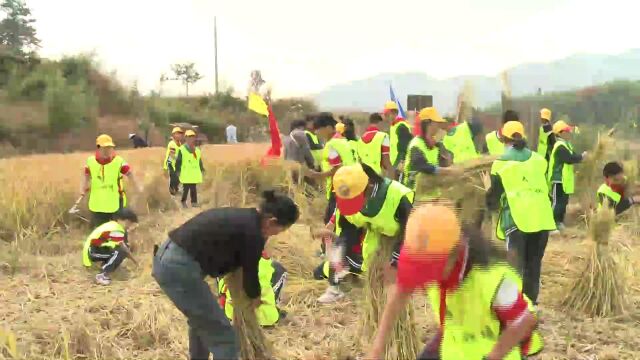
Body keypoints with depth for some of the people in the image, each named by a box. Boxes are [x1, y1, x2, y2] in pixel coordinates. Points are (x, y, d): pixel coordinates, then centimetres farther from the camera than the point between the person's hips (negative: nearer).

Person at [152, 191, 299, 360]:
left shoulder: (241, 217, 15)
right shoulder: (252, 234, -11)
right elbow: (250, 272, 4)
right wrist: (256, 297, 23)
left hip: (165, 256, 10)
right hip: (179, 267, -10)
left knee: (201, 320, 30)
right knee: (223, 336, -2)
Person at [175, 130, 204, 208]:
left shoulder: (197, 149, 15)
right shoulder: (182, 149, -3)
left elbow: (199, 160, 21)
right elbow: (178, 161, -4)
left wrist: (202, 169, 18)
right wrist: (178, 171, -7)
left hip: (194, 174, 5)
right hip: (185, 174, -5)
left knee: (193, 188, 6)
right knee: (186, 188, -3)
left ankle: (194, 202, 10)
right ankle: (183, 202, 9)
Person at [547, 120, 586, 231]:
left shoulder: (565, 144, 16)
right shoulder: (560, 146, -18)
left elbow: (571, 157, 18)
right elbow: (570, 159, -25)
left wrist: (579, 157, -1)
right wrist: (581, 156, -10)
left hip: (564, 179, 11)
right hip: (559, 179, -11)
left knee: (563, 201, 16)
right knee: (557, 202, -11)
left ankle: (559, 223, 25)